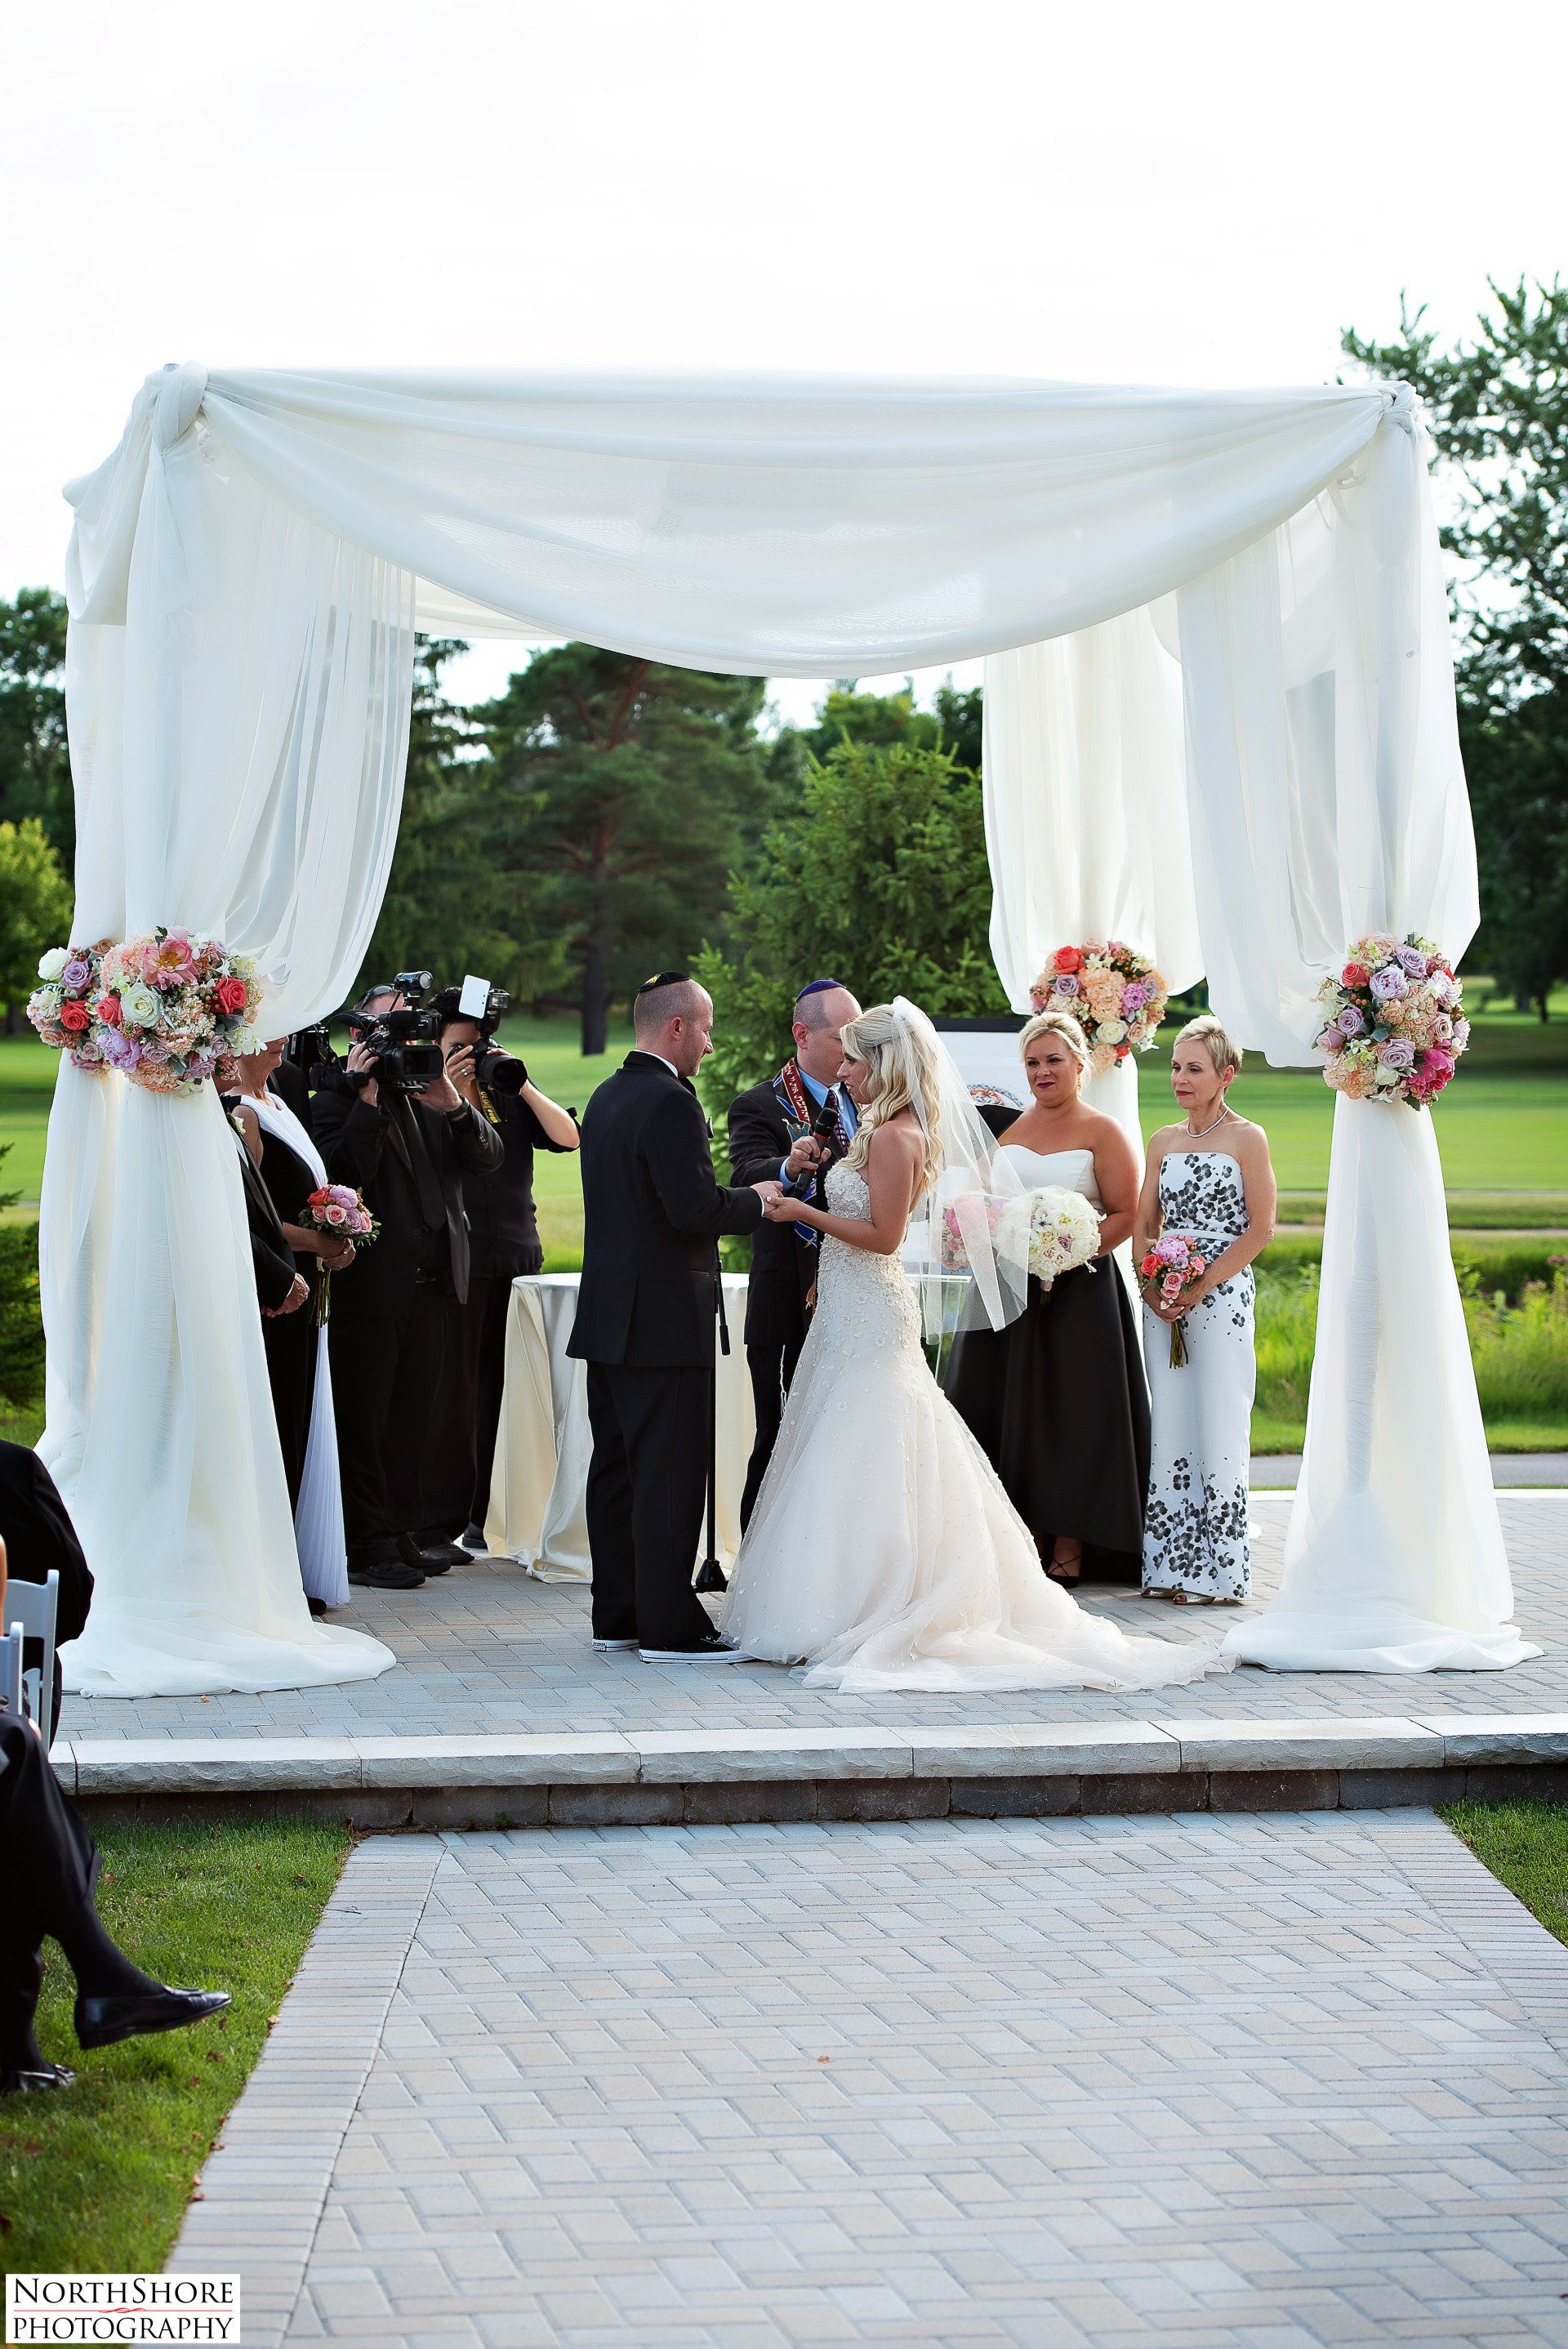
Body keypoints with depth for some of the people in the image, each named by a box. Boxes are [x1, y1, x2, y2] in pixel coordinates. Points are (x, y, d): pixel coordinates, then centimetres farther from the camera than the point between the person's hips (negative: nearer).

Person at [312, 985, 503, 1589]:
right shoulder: (338, 1097, -5)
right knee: (363, 1421, 2)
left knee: (411, 1421, 13)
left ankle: (403, 1534, 21)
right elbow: (345, 1172, -20)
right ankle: (366, 1546, 7)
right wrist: (368, 1096, -20)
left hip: (436, 1287, 6)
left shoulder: (436, 1095, 13)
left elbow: (488, 1158, 2)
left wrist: (452, 1102, -13)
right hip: (371, 1287, -6)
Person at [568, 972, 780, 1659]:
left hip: (608, 1317, 10)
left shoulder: (607, 1096, 13)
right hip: (665, 1319, -10)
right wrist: (755, 1200, -6)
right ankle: (668, 1625, -2)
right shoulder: (670, 1102, -16)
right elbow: (695, 1208, -23)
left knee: (616, 1468, 13)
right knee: (671, 1475, -5)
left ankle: (615, 1613, 19)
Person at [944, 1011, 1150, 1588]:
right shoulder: (1007, 1127, 12)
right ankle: (1026, 1537, 10)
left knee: (1070, 1415, -2)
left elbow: (1125, 1214, -6)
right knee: (1011, 1411, 3)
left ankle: (1069, 1550, 2)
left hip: (1078, 1292, -4)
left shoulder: (1102, 1132, -1)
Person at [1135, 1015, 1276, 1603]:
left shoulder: (1246, 1138, -2)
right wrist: (1152, 1284, -4)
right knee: (1169, 1424, 5)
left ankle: (1218, 1571, -1)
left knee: (1218, 1427, -5)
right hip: (1162, 1300, 5)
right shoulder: (1163, 1141, 13)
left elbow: (1260, 1229, -7)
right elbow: (1142, 1224, 13)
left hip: (1222, 1297, -5)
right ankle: (1170, 1566, 10)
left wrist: (1202, 1285, -14)